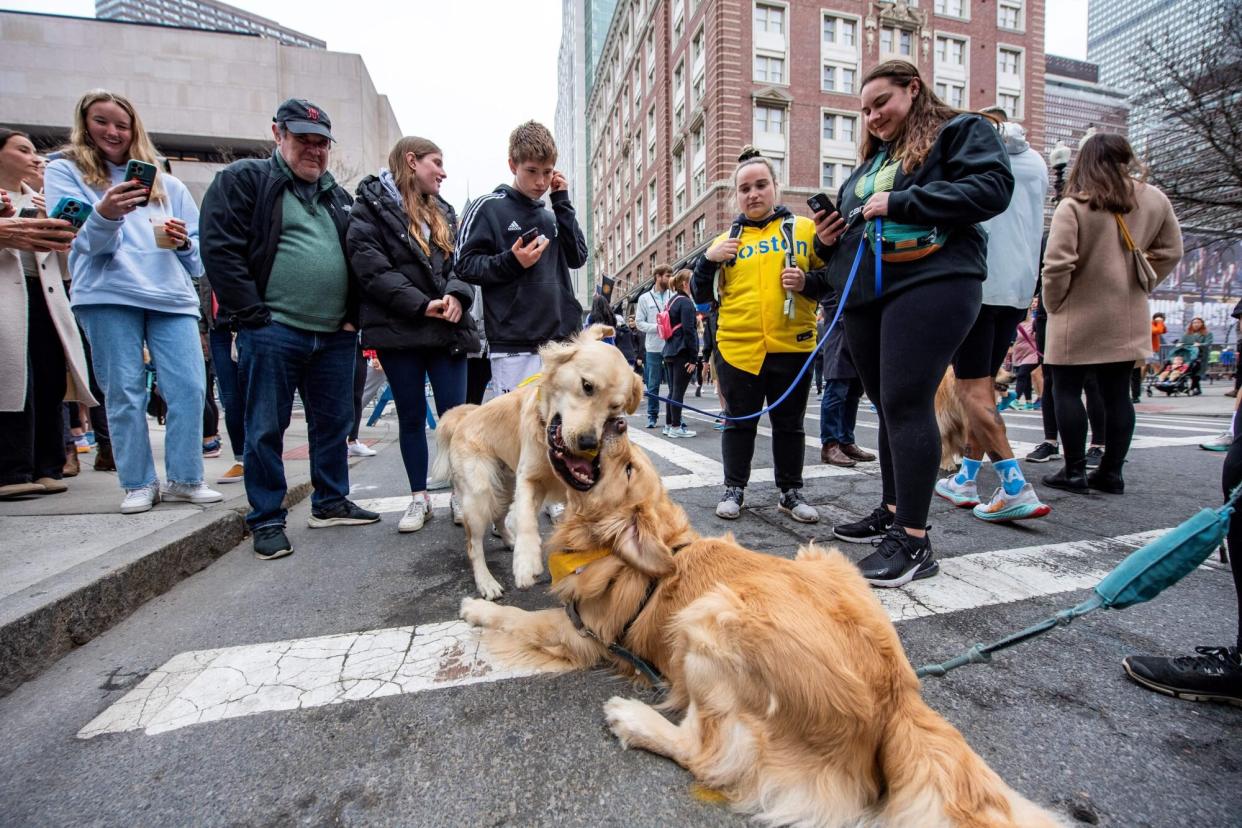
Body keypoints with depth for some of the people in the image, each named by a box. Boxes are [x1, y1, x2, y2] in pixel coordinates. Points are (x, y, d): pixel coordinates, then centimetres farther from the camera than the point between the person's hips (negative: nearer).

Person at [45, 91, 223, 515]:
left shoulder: (165, 183, 21)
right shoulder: (64, 171, 13)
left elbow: (197, 248, 17)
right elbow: (85, 241, -3)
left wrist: (184, 241, -5)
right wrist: (105, 215, -23)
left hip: (171, 294, 2)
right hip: (108, 295, -1)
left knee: (189, 387, -7)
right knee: (124, 393, -1)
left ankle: (184, 479, 4)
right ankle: (139, 483, 10)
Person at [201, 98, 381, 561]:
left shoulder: (337, 196, 19)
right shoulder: (244, 179, 3)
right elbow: (219, 248, -7)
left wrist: (353, 315, 7)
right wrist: (253, 315, -13)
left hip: (335, 335, 5)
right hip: (272, 332, -5)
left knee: (334, 423, 11)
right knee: (266, 429, 2)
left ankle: (330, 503, 26)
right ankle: (267, 521, 14)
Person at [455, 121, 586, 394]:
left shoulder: (550, 216, 19)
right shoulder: (489, 207, 3)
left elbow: (577, 257, 8)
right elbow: (465, 264, -2)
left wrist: (562, 202, 6)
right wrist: (511, 262, -17)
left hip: (560, 339, 5)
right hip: (514, 346, -5)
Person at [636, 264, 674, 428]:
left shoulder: (673, 297, 5)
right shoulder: (644, 298, 5)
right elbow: (640, 322, 2)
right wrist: (656, 327, -12)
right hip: (653, 347, 0)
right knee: (653, 385, 6)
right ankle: (652, 416, 17)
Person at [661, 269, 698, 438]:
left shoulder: (671, 301, 17)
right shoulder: (686, 302, -11)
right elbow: (689, 330, -17)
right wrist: (693, 357, -16)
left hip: (670, 352, 9)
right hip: (682, 353, -9)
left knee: (673, 390, 13)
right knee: (679, 391, -4)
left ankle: (669, 425, 18)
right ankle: (676, 427, 1)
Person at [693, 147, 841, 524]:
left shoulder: (805, 229, 7)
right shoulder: (725, 241, 10)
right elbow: (701, 296, 9)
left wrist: (807, 281, -11)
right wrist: (708, 259, -7)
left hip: (791, 347, 0)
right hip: (737, 348, 1)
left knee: (789, 423, 10)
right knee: (739, 422, 9)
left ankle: (791, 492, 25)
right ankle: (734, 489, 23)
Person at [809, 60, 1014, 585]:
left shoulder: (962, 131, 8)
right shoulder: (871, 162, 29)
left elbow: (992, 188, -8)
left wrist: (901, 203, -13)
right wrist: (832, 237, 8)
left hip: (930, 285, -7)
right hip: (865, 296, 7)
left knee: (905, 404, -15)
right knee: (888, 406, 10)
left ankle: (914, 541, -9)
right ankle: (893, 511, 21)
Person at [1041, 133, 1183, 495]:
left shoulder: (1073, 206, -12)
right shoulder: (1154, 200, 6)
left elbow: (1056, 264, -19)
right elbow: (1170, 252, 11)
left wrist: (1053, 305, -5)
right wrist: (1138, 285, 20)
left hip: (1079, 317, -5)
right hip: (1128, 320, 6)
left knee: (1067, 391, 2)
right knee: (1117, 394, 9)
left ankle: (1075, 471, 3)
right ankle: (1111, 472, 15)